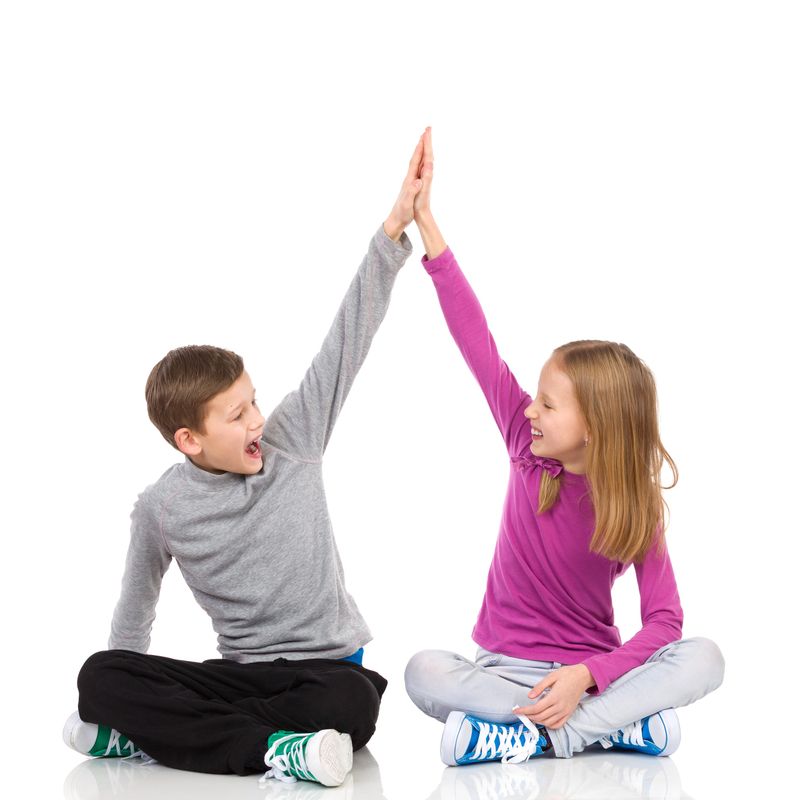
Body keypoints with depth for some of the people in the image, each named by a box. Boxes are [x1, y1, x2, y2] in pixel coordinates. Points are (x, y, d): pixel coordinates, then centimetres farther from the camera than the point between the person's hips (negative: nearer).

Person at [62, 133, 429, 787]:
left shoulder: (292, 441, -4)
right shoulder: (162, 506, -4)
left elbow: (349, 340, -9)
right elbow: (136, 606, 12)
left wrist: (394, 231, -14)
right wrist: (129, 697, 14)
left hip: (329, 664, -1)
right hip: (240, 671, 1)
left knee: (353, 706, -38)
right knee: (100, 679, -22)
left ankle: (162, 731, -22)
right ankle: (271, 750, -34)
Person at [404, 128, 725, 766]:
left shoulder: (635, 504, -9)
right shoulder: (527, 445, -4)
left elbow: (664, 621, -15)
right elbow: (476, 343, -9)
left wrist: (586, 676, -31)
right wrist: (424, 220, -13)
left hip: (591, 665, -1)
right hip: (503, 665, 1)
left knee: (703, 660, -27)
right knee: (424, 673, -30)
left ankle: (533, 737, -31)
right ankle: (619, 724, -26)